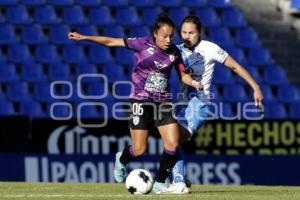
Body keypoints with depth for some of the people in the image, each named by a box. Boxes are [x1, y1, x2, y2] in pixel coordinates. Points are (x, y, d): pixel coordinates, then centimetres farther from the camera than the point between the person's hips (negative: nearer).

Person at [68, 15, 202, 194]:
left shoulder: (174, 52, 1)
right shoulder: (143, 44, -9)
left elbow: (182, 75, 12)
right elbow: (111, 42, -8)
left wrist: (194, 83, -10)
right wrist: (84, 38, -12)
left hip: (163, 102, 4)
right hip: (141, 101, -3)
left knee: (173, 145, -9)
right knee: (140, 150, -4)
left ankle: (160, 184, 9)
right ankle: (122, 160, 32)